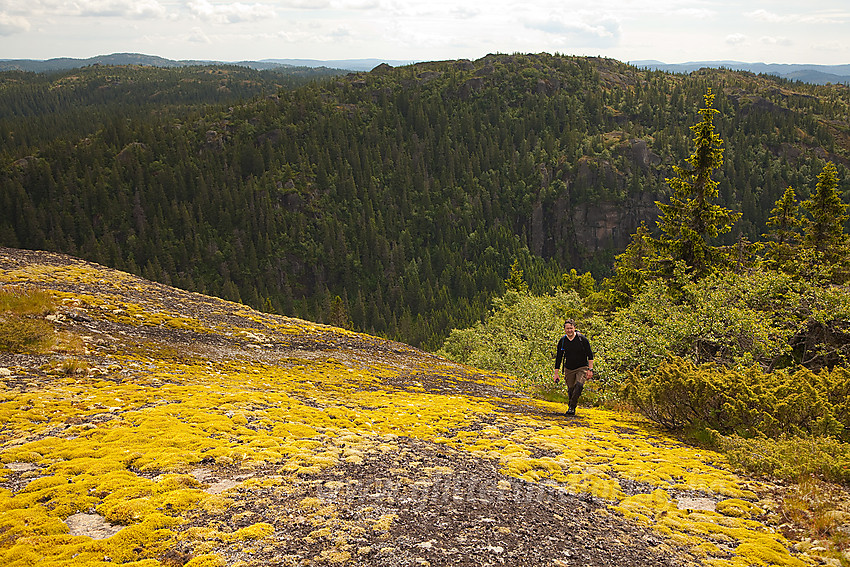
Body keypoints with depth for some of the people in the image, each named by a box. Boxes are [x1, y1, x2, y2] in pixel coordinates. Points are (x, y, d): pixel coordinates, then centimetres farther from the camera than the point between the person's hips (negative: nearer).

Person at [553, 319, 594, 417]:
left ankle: (572, 407, -18)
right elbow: (558, 358, 6)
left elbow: (590, 355, -4)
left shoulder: (582, 339, -9)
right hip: (569, 369, 3)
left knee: (579, 385, -24)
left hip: (582, 368, -3)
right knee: (571, 389, 3)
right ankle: (572, 406, 25)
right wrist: (556, 373, 4)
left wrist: (590, 369, -10)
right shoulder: (562, 341, -1)